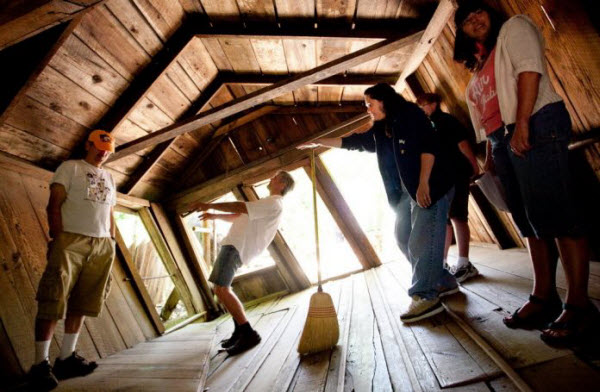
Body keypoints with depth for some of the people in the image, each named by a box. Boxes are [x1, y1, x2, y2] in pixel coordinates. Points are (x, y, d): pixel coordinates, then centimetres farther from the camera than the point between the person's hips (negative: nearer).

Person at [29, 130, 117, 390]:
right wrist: (57, 237, -12)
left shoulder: (108, 178, 22)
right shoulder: (70, 167, 6)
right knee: (53, 301, -6)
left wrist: (112, 242, 13)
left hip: (102, 245, 5)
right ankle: (41, 363, 2)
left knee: (80, 303, 6)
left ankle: (66, 358, 14)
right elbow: (54, 204, -3)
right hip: (71, 240, -5)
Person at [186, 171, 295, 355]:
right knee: (222, 288, 15)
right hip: (234, 243, 11)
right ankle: (240, 330, 19)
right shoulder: (268, 204, 25)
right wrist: (215, 216, 18)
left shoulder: (274, 204, -10)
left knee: (221, 289, -18)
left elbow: (240, 207, -18)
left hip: (237, 246, -11)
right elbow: (240, 217, 28)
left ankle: (248, 334, -13)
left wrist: (209, 205, -13)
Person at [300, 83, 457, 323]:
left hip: (430, 188, -8)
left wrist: (423, 183, -23)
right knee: (404, 239, 6)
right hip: (405, 192, 8)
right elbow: (353, 142, 24)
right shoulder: (380, 130, 16)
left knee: (422, 242, -11)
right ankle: (443, 283, 18)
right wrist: (318, 142, 24)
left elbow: (428, 146, -15)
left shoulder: (410, 114, -6)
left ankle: (426, 296, -5)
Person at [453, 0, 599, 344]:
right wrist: (491, 157, 15)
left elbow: (529, 68, -9)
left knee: (554, 216, -12)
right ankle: (544, 297, 10)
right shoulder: (482, 63, 27)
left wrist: (522, 123, -21)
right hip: (504, 141, 8)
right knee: (530, 222, 5)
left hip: (535, 128, -8)